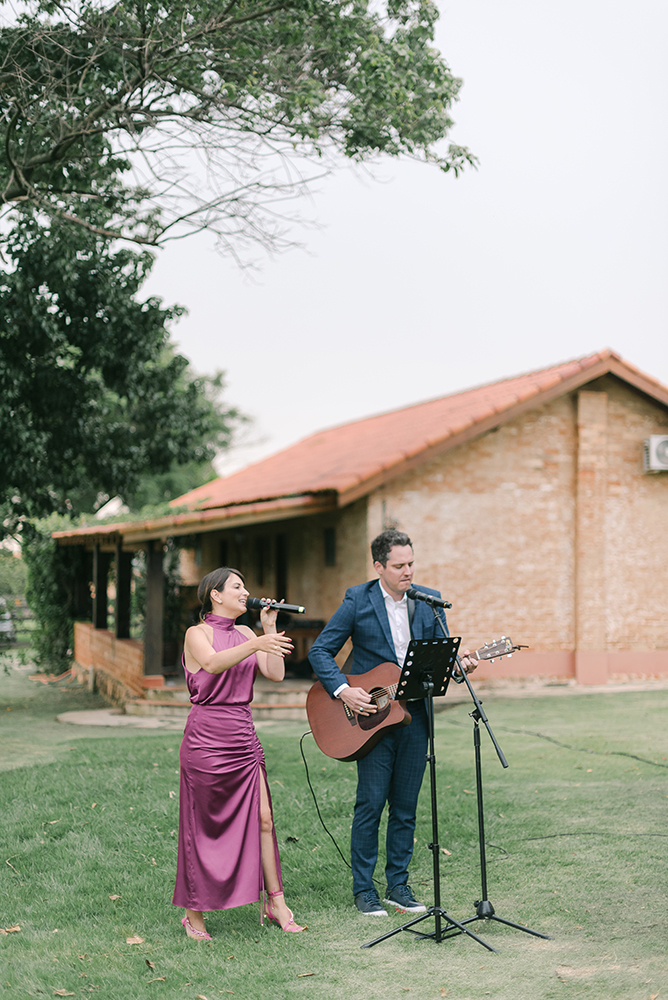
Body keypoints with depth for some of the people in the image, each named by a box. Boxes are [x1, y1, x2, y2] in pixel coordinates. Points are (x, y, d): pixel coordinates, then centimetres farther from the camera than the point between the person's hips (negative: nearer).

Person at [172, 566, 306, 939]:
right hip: (207, 737, -5)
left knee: (263, 819, 3)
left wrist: (270, 629, -1)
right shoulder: (197, 634, -4)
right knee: (204, 826, 3)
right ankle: (194, 913, 16)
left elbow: (276, 673, 4)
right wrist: (256, 644, -38)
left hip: (244, 737, 6)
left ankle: (276, 902, 14)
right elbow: (213, 663, -26)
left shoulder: (245, 633, 13)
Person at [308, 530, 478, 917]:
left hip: (415, 715, 4)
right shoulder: (358, 600, -4)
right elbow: (321, 650, -3)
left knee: (406, 807, 9)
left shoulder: (430, 601, 6)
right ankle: (364, 889, 11)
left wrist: (458, 664, -13)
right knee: (371, 804, -1)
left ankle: (398, 884, 22)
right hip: (371, 715, -3)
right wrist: (343, 690, -16)